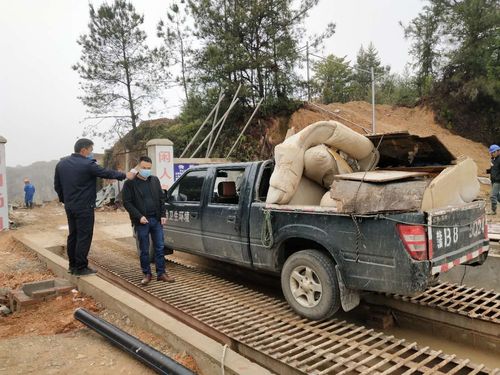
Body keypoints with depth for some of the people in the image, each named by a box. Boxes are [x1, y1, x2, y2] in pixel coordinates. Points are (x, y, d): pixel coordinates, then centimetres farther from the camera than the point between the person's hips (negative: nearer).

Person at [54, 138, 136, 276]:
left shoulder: (61, 164, 7)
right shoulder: (88, 165, -17)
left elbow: (57, 185, 12)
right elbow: (107, 173, -10)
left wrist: (64, 199, 21)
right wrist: (125, 175, 1)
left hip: (69, 206, 8)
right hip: (84, 207, -8)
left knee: (73, 235, 16)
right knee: (84, 237, -1)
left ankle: (73, 265, 24)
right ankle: (80, 267, 3)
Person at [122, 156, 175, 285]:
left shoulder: (155, 180, 10)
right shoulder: (130, 183, -2)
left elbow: (161, 198, 12)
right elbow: (127, 203, -6)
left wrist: (163, 215, 3)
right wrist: (139, 216, -15)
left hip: (156, 220, 4)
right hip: (141, 221, -3)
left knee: (160, 248, 6)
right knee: (144, 250, 6)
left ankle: (161, 273, 14)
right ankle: (147, 274, 18)